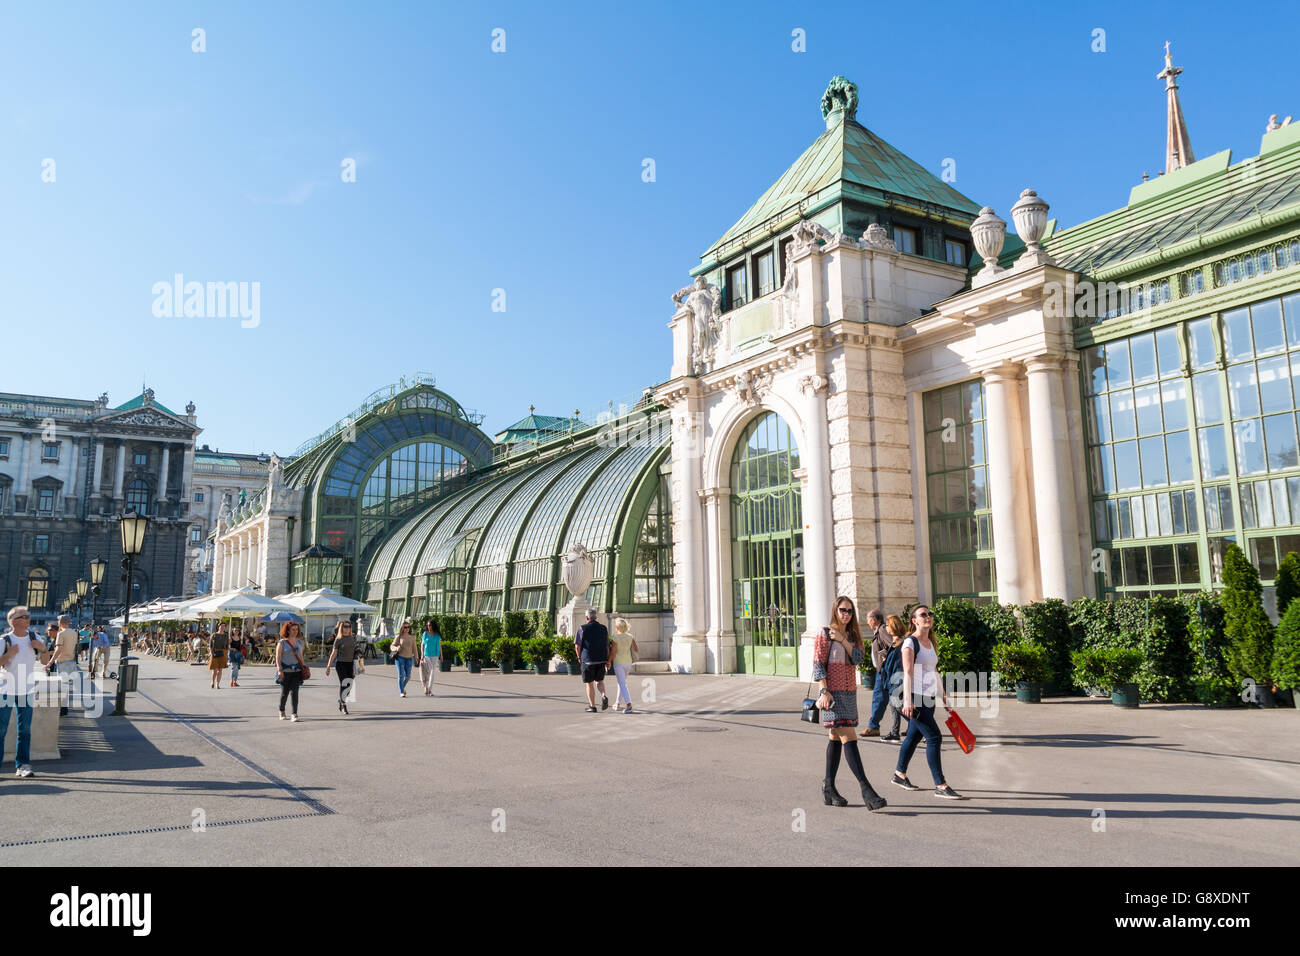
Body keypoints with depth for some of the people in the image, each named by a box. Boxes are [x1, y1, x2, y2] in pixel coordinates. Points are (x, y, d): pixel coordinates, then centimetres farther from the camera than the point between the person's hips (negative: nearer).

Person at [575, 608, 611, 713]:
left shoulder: (582, 629, -8)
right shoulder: (603, 628, 4)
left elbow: (577, 646, -7)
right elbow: (607, 646, 4)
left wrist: (579, 657, 10)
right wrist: (608, 661, 10)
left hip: (588, 660, -3)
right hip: (601, 659, 3)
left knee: (589, 683, 8)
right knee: (599, 681, 19)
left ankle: (592, 706, 9)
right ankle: (603, 696, -6)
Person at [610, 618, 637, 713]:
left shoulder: (616, 638, -15)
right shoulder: (630, 637, -1)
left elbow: (614, 652, -12)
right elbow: (636, 649, 2)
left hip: (618, 663, -6)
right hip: (628, 662, 6)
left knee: (622, 684, -8)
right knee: (622, 682, 21)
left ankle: (629, 705, -20)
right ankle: (617, 703, 32)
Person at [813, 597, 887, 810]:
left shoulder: (853, 635, 14)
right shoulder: (825, 634, -5)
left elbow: (858, 658, -2)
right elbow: (818, 664, -10)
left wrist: (842, 640, -13)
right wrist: (824, 691, -17)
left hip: (849, 692, 7)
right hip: (832, 693, -7)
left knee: (836, 738, 11)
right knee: (849, 738, -13)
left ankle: (829, 788, 18)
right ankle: (866, 790, -18)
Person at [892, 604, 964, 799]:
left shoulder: (930, 642, 15)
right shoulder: (910, 642, -11)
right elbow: (907, 672, -19)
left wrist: (944, 696, 25)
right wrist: (907, 701, -26)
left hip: (929, 699, 8)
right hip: (916, 698, -8)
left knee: (914, 736, 15)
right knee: (934, 738, -10)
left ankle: (899, 775, 30)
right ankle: (940, 786, -6)